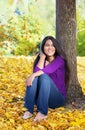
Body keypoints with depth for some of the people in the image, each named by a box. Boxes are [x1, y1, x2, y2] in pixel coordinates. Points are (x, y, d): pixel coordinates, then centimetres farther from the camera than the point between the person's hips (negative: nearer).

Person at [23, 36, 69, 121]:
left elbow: (48, 70, -26)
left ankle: (42, 112, -35)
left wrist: (33, 75, -39)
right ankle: (29, 110, -31)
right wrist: (42, 56, -10)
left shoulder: (59, 59, -5)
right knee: (34, 78, -25)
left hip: (57, 98, -3)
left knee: (44, 76, -30)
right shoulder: (41, 59, 6)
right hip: (42, 97, 3)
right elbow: (36, 72, -15)